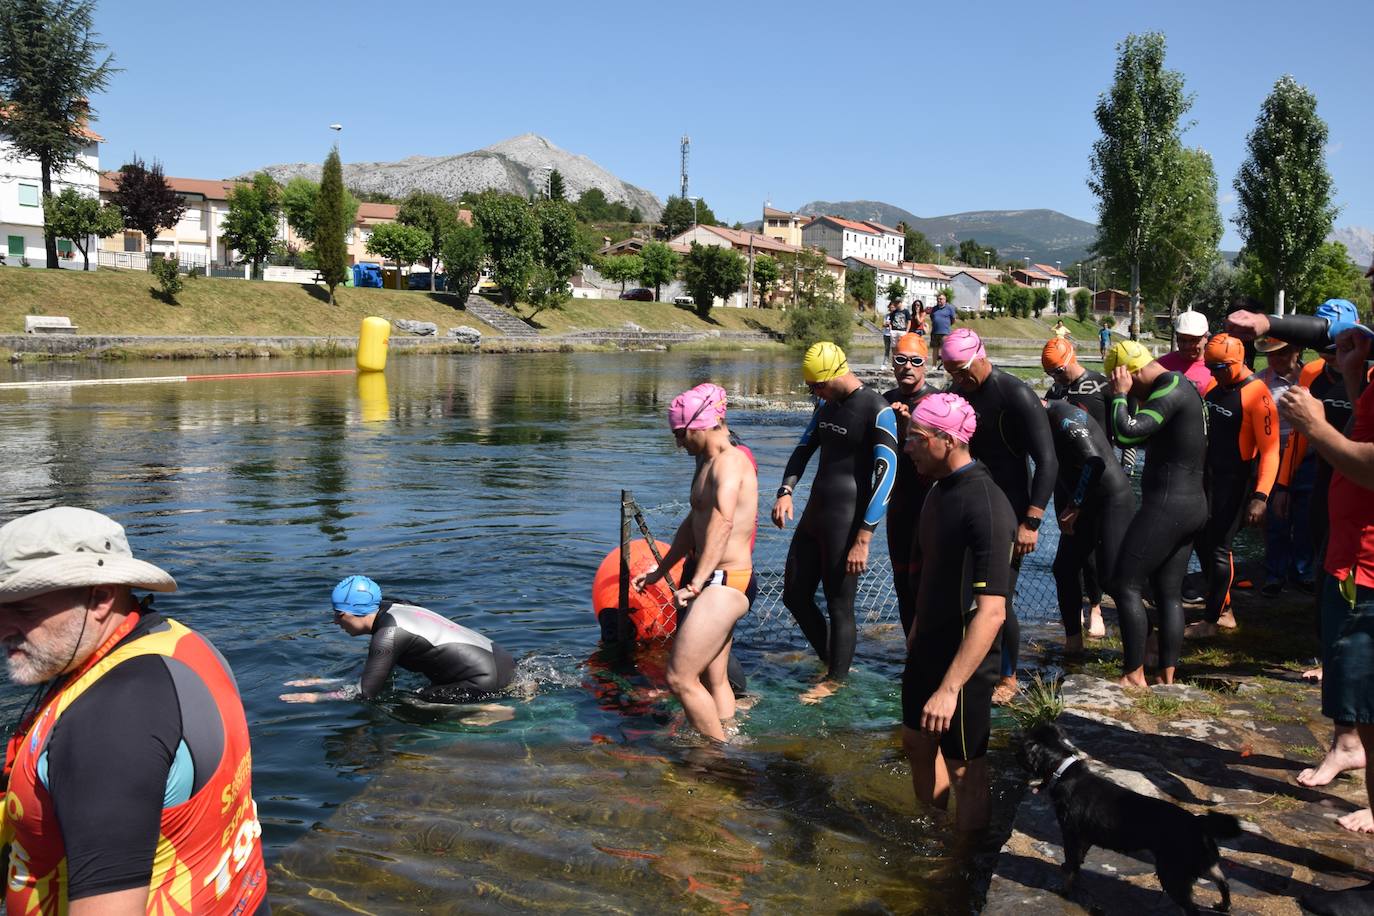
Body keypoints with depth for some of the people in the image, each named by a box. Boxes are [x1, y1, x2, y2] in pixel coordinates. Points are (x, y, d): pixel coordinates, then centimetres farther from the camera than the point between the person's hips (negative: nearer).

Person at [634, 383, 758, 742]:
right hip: (709, 581, 10)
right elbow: (693, 523, 28)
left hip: (724, 583, -10)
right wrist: (660, 570, 33)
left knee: (680, 678, -11)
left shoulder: (729, 461, -15)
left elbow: (723, 521, -31)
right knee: (713, 680, 16)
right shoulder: (707, 462, 17)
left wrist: (698, 581, -35)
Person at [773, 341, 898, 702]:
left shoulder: (878, 411, -16)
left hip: (846, 519, -9)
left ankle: (834, 680, 20)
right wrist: (786, 490, -1)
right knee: (795, 595, 14)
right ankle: (832, 662, 32)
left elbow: (886, 477, -21)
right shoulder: (827, 406, 10)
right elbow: (803, 450, 19)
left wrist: (863, 539, -24)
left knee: (839, 605, 2)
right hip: (814, 513, 9)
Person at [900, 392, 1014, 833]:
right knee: (917, 743, 22)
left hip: (964, 659, -9)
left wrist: (949, 689, -32)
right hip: (929, 646, 9)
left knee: (964, 766, 6)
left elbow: (991, 612, -30)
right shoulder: (939, 489, 4)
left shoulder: (986, 507, -26)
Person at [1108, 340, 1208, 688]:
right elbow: (1144, 436, 24)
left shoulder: (1169, 390, -16)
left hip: (1166, 504, -10)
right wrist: (1127, 397, 11)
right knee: (1169, 593, 11)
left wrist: (1120, 395, -12)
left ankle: (1134, 675, -2)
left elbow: (1127, 432, -27)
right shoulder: (1181, 385, 16)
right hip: (1192, 505, 10)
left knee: (1126, 585, -4)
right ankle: (1167, 677, 13)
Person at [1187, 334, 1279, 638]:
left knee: (1218, 547, -3)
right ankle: (1224, 611, 26)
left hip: (1236, 482, -8)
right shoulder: (1214, 386, 6)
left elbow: (1270, 450, -24)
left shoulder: (1256, 395, -20)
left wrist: (1260, 496, -30)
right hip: (1211, 475, 8)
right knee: (1203, 540, 13)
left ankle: (1212, 620, 10)